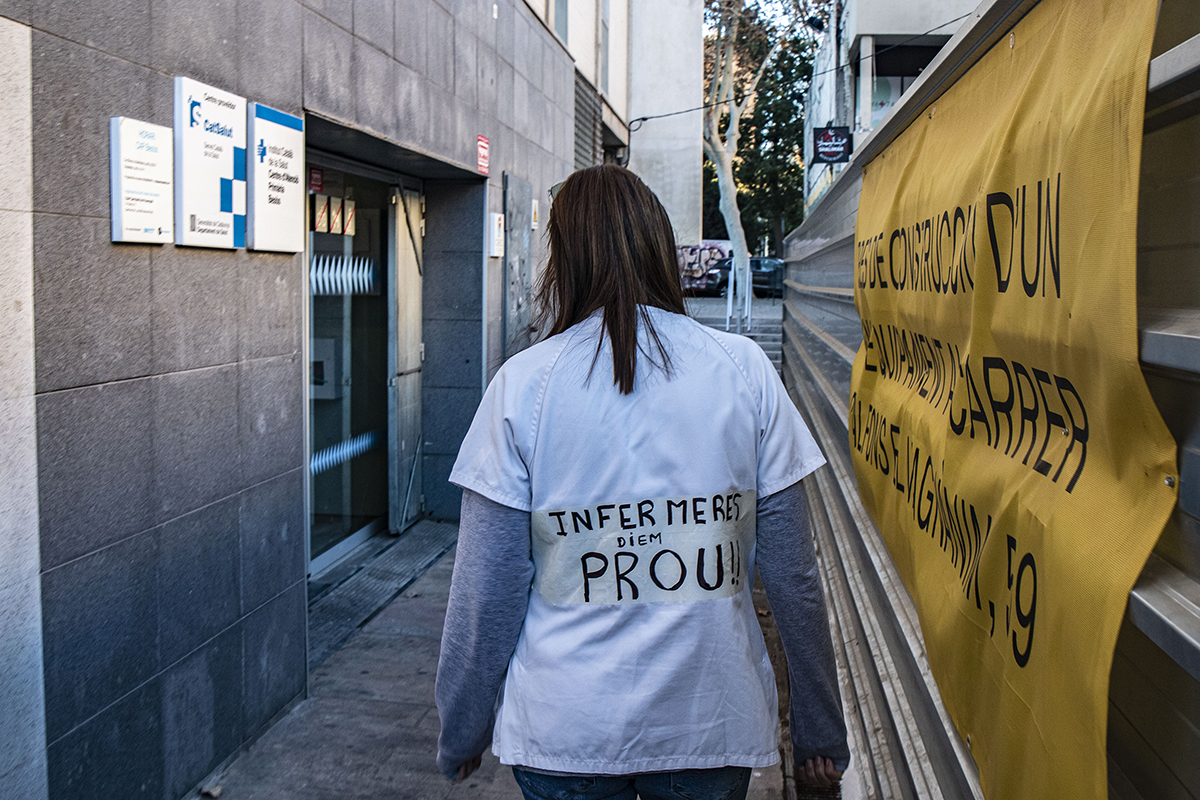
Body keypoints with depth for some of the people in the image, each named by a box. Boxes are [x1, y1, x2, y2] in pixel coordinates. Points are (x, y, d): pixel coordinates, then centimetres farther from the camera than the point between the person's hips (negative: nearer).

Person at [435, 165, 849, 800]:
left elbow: (486, 589, -7)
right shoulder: (745, 371, -7)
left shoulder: (523, 383, -10)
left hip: (565, 730, -1)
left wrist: (461, 736, 7)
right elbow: (790, 571, -4)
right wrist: (819, 730, 8)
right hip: (712, 720, 1)